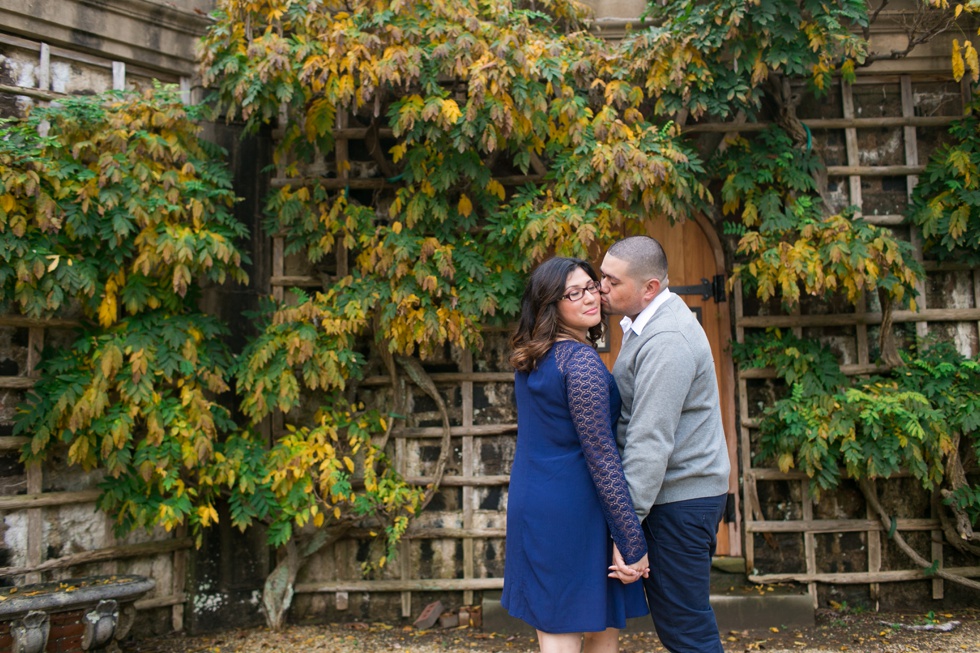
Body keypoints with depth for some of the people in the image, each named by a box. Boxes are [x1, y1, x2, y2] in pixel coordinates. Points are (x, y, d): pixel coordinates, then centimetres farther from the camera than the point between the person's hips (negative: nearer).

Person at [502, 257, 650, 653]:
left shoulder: (530, 359, 10)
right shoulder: (581, 361, -16)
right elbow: (601, 456, -18)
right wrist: (633, 543, -14)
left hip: (530, 506, 8)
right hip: (572, 510, -8)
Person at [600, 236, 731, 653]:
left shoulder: (666, 342, -22)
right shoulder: (646, 323, 10)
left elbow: (650, 443, -27)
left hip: (680, 498, -10)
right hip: (676, 492, 10)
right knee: (674, 614, 18)